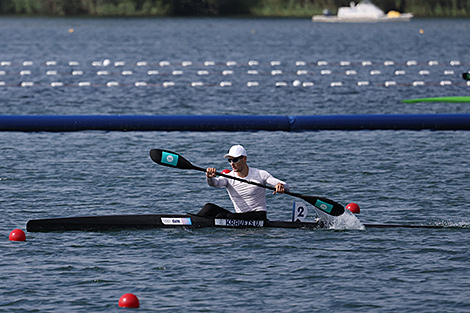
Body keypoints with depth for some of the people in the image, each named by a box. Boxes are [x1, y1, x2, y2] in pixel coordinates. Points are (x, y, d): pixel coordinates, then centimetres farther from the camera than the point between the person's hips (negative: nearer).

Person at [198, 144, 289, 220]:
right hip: (239, 216, 4)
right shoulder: (228, 178, 4)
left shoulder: (260, 174, -2)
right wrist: (209, 177, -43)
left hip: (259, 218, -4)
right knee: (209, 207, -17)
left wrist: (281, 186, -32)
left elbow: (286, 187, -6)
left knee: (221, 216, -28)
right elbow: (215, 183, -19)